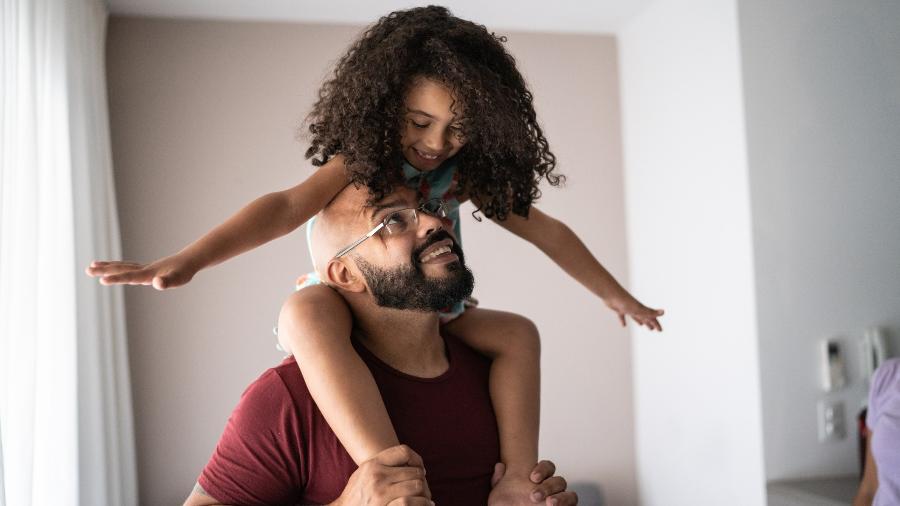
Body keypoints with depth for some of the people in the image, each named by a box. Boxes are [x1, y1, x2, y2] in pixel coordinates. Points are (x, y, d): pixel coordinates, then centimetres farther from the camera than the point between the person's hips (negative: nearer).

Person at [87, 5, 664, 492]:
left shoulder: (466, 175, -5)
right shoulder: (361, 162, -17)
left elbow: (546, 231, 3)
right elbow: (287, 206, -33)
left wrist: (617, 294, 10)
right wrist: (187, 261, -48)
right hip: (352, 315, -4)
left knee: (519, 333, -16)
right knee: (309, 310, -37)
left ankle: (519, 480, -17)